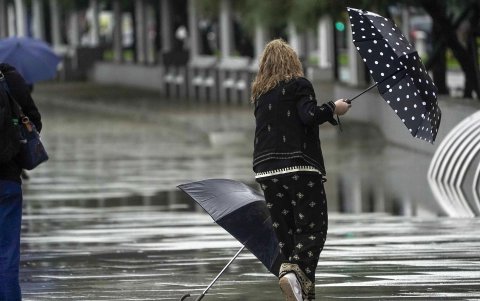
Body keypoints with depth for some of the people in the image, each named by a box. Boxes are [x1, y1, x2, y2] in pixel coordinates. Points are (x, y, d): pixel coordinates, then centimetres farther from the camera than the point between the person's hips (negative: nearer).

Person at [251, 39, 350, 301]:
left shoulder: (259, 93, 17)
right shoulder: (298, 84, -1)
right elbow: (309, 116, -14)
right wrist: (333, 109, 1)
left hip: (266, 169, 6)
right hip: (300, 166, -6)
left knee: (285, 232, 8)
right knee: (313, 229, -5)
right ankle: (294, 271, -31)